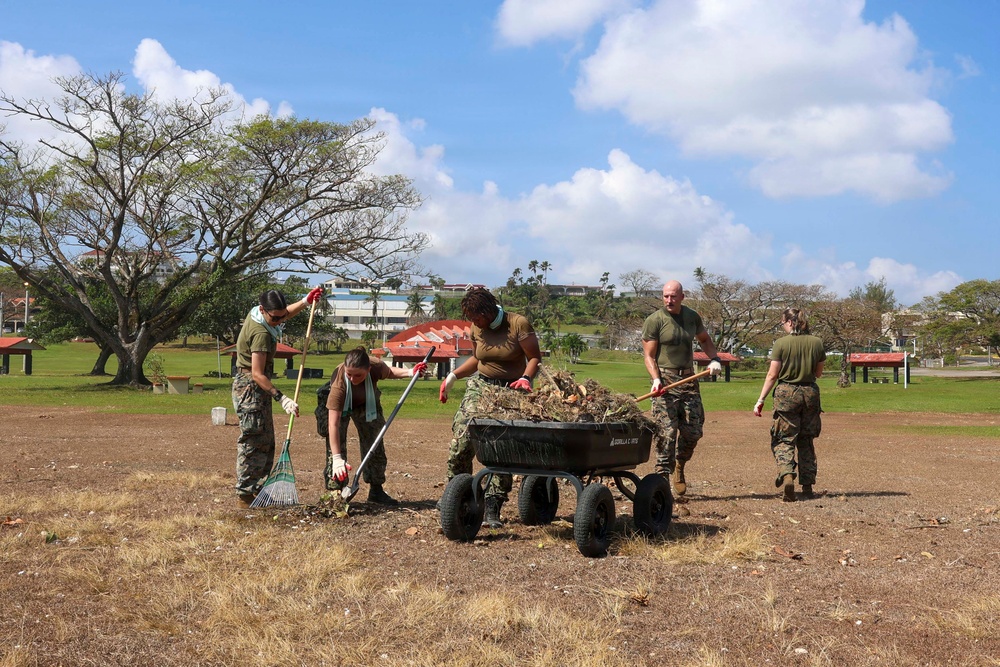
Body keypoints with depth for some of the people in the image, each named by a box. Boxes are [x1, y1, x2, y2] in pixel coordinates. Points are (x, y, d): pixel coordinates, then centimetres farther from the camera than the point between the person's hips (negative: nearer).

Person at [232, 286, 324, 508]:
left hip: (256, 389, 10)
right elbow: (257, 374, -28)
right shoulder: (261, 332, -25)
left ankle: (258, 489, 16)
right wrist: (281, 398, -30)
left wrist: (306, 302, 12)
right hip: (250, 388, -10)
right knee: (253, 441, -8)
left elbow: (286, 314, 27)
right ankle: (245, 494, -5)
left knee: (266, 441, 12)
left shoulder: (257, 313, 4)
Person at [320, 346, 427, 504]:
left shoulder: (377, 367, -36)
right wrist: (337, 458, -50)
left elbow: (390, 372, -7)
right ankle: (334, 492, -7)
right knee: (336, 447, -16)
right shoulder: (339, 384, -45)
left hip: (367, 403, 4)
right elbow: (333, 424, -46)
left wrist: (410, 372, -26)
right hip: (340, 406, -4)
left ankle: (376, 490, 17)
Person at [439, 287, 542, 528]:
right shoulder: (477, 329, 5)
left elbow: (535, 357, -8)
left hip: (512, 391, -4)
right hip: (481, 386, 4)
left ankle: (492, 509, -2)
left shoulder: (518, 324, -11)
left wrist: (526, 378, -26)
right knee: (461, 438, -14)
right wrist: (454, 375, 12)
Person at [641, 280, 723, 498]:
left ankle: (680, 468, 29)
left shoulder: (692, 317, 11)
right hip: (665, 381, -5)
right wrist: (656, 379, -21)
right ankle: (663, 476, -7)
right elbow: (648, 355, -6)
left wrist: (714, 359, 10)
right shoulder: (654, 321, -5)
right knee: (667, 432, -11)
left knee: (693, 431, 6)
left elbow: (704, 339, 27)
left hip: (689, 380, 5)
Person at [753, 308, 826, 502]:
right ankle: (807, 485, 17)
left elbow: (772, 375, -8)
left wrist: (761, 400, -4)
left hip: (786, 393, -3)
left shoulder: (781, 343, -8)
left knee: (784, 439, 2)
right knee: (806, 441, 15)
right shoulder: (816, 343, 2)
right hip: (810, 393, 4)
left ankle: (787, 475, -23)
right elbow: (818, 373, 11)